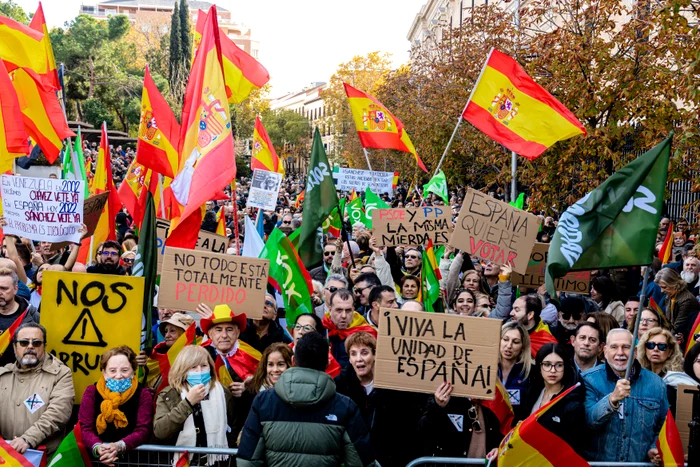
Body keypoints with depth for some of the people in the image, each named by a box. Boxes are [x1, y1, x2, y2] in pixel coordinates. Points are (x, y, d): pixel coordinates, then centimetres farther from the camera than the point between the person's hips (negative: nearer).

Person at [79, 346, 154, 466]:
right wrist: (97, 447, -23)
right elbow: (85, 428, -3)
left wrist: (119, 446, -25)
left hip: (131, 456, -1)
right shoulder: (91, 392, 5)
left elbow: (143, 430, -7)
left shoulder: (143, 395, 2)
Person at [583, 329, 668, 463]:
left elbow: (663, 427, 15)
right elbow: (586, 421, -15)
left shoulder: (656, 384, 6)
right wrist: (612, 399, -27)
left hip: (640, 462, 3)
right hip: (596, 461, -2)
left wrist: (654, 449, -2)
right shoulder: (589, 380, -2)